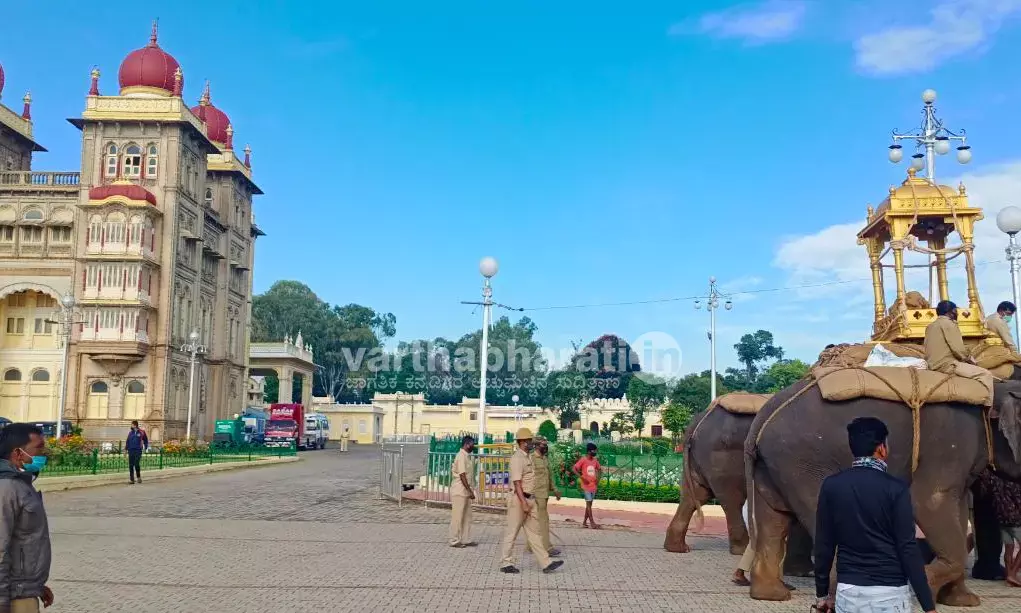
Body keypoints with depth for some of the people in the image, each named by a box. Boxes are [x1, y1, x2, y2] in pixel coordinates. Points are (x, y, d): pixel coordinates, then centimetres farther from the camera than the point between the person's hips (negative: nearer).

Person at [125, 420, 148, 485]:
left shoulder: (141, 432, 0)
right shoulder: (130, 433, 9)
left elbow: (146, 440, 10)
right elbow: (127, 441, 13)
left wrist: (145, 448, 4)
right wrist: (126, 449, 5)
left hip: (138, 451, -4)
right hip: (131, 450, 4)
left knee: (137, 464, -14)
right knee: (131, 465, 2)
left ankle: (139, 477, 7)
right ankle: (132, 479, 8)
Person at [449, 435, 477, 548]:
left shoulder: (468, 456, 13)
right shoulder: (461, 456, -16)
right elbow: (462, 475, -20)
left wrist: (469, 491, 15)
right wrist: (470, 491, -20)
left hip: (465, 491, 10)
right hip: (459, 491, -10)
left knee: (467, 516, 12)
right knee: (457, 517, -2)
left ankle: (464, 540, 19)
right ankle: (454, 541, 5)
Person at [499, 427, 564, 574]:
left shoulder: (528, 457, 14)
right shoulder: (517, 458, -16)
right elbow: (517, 483, -21)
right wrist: (524, 503, -25)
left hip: (530, 499, 9)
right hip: (520, 500, -9)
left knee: (534, 532, 9)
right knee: (512, 532, 2)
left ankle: (545, 563, 10)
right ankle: (506, 563, 11)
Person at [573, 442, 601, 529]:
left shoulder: (595, 460, 7)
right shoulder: (583, 460, -11)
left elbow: (599, 469, 22)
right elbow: (574, 469, -12)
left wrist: (598, 478, 6)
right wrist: (582, 477, -20)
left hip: (593, 485, 6)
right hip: (586, 485, -6)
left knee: (589, 504, 9)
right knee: (588, 503, -5)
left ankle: (584, 522, 17)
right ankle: (592, 523, -4)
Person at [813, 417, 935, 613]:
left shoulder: (831, 486, 1)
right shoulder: (895, 488, -8)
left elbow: (824, 544, 4)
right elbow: (908, 549, -10)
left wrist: (822, 593, 13)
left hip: (848, 591, 3)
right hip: (889, 593, -3)